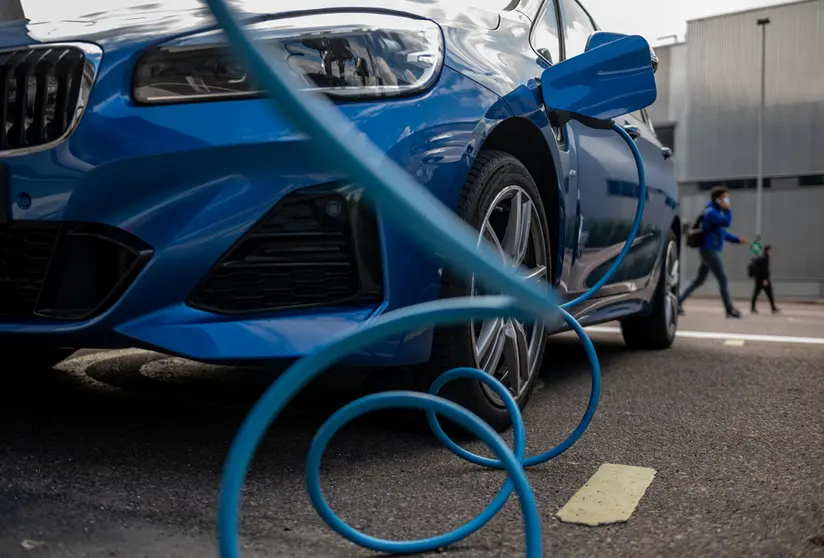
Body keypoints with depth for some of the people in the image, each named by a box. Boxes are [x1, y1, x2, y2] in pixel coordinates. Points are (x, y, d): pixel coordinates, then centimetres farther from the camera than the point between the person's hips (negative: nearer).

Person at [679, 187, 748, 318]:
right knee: (723, 279, -9)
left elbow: (722, 232, 24)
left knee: (699, 280, 12)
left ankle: (679, 302, 12)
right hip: (709, 250, -10)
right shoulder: (711, 212, -12)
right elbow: (727, 222, -23)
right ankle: (730, 310, -6)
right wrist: (727, 209, -11)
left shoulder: (715, 212, 19)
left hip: (709, 251, 10)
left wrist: (738, 240, 18)